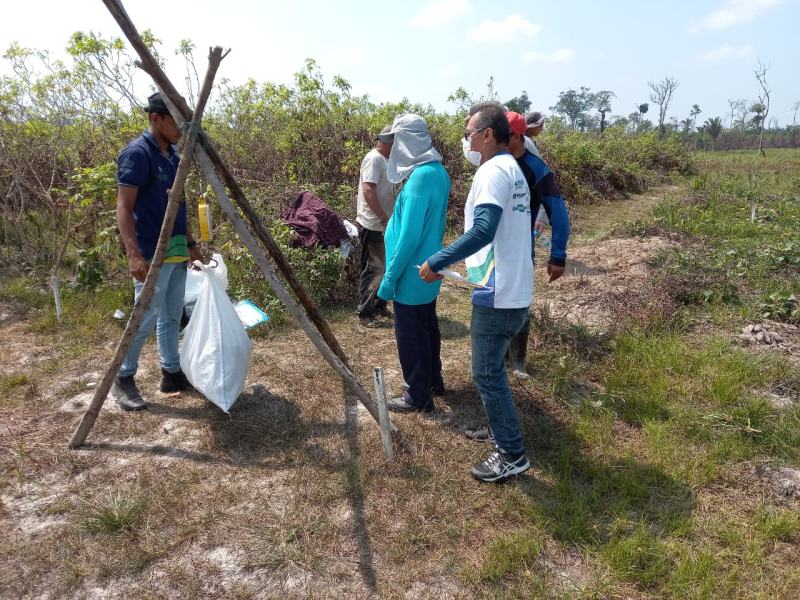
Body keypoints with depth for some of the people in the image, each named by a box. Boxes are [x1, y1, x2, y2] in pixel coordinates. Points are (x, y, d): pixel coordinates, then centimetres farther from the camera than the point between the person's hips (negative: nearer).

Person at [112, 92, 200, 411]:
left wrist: (190, 241, 21)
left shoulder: (172, 154, 12)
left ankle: (172, 373, 23)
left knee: (172, 315, 13)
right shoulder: (137, 153, -14)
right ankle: (122, 378, 13)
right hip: (152, 252, -9)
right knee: (147, 317, -4)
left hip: (176, 249, 9)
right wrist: (134, 254, -28)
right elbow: (124, 209, -19)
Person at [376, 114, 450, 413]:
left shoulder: (420, 176, -23)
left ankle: (418, 396, 17)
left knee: (410, 335, 4)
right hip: (426, 270, 9)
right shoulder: (437, 171, 7)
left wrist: (390, 276, -20)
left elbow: (410, 235, -26)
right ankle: (433, 380, 37)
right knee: (426, 327, 21)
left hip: (412, 274, -9)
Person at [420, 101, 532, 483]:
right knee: (491, 368, 23)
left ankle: (513, 455, 11)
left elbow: (483, 230, -31)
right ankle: (499, 427, 39)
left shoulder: (494, 170, -17)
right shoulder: (512, 168, 16)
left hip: (498, 294, -10)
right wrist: (461, 260, 21)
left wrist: (436, 262, -25)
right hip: (513, 289, 10)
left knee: (487, 374, 0)